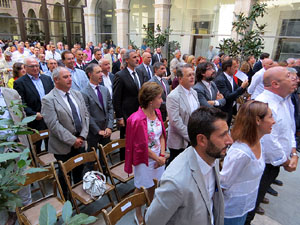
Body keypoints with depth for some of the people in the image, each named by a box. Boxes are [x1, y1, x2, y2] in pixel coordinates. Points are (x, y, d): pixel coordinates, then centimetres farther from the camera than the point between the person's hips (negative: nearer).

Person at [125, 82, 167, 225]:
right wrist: (157, 159, -9)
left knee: (153, 185, 22)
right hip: (144, 160, -6)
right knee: (141, 188, 15)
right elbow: (142, 146, -20)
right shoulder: (137, 120, -26)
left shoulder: (157, 112, -2)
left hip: (158, 157, 6)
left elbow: (162, 135, 3)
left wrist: (162, 155, -6)